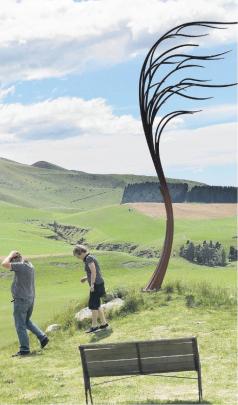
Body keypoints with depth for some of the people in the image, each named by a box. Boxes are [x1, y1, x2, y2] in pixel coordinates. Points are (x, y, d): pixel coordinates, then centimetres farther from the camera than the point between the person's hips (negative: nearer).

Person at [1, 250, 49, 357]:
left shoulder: (21, 266, -19)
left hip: (21, 300, -9)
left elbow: (4, 264, -24)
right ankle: (42, 337, 17)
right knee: (26, 321, 24)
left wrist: (11, 255, -12)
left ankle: (24, 349, 3)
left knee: (20, 326, 0)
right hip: (30, 299, 9)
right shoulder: (30, 265, 9)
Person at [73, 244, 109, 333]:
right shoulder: (90, 258, 15)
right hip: (98, 284, 10)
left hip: (96, 284, -10)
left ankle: (94, 326, 1)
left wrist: (92, 284, -21)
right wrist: (86, 278, 16)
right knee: (96, 305, 14)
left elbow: (94, 271, -22)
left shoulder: (89, 258, -14)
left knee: (93, 305, -4)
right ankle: (104, 323, 18)